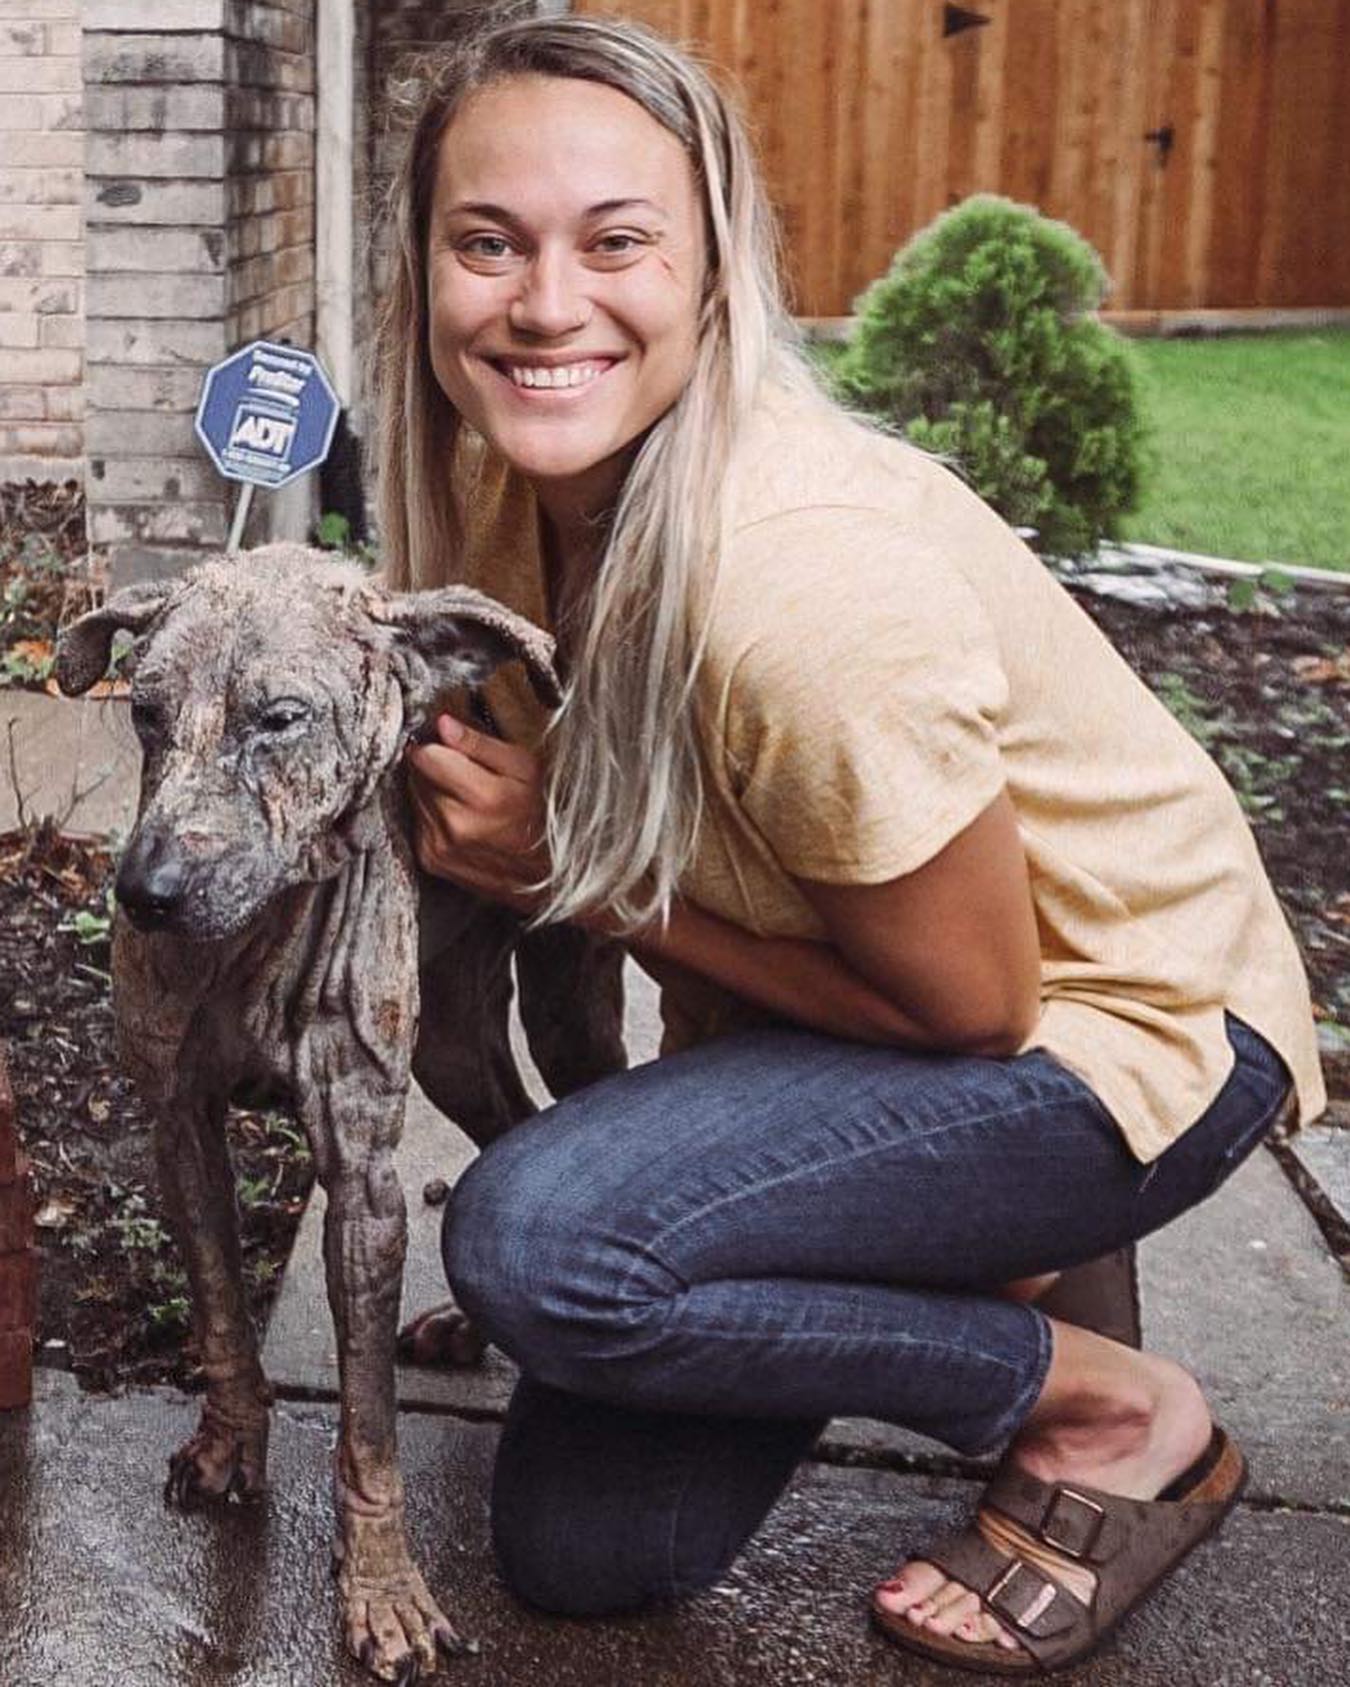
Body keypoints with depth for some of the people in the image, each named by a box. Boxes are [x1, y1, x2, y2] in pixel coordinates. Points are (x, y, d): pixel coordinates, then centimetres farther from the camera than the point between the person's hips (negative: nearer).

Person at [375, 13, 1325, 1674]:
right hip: (817, 1009, 7)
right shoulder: (508, 485, -7)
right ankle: (977, 1278, 24)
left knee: (537, 1239, -30)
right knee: (582, 1547, 3)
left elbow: (971, 1006, -22)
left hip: (1120, 1026, -7)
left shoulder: (808, 574, -33)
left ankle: (1120, 1413, -6)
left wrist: (584, 879, -19)